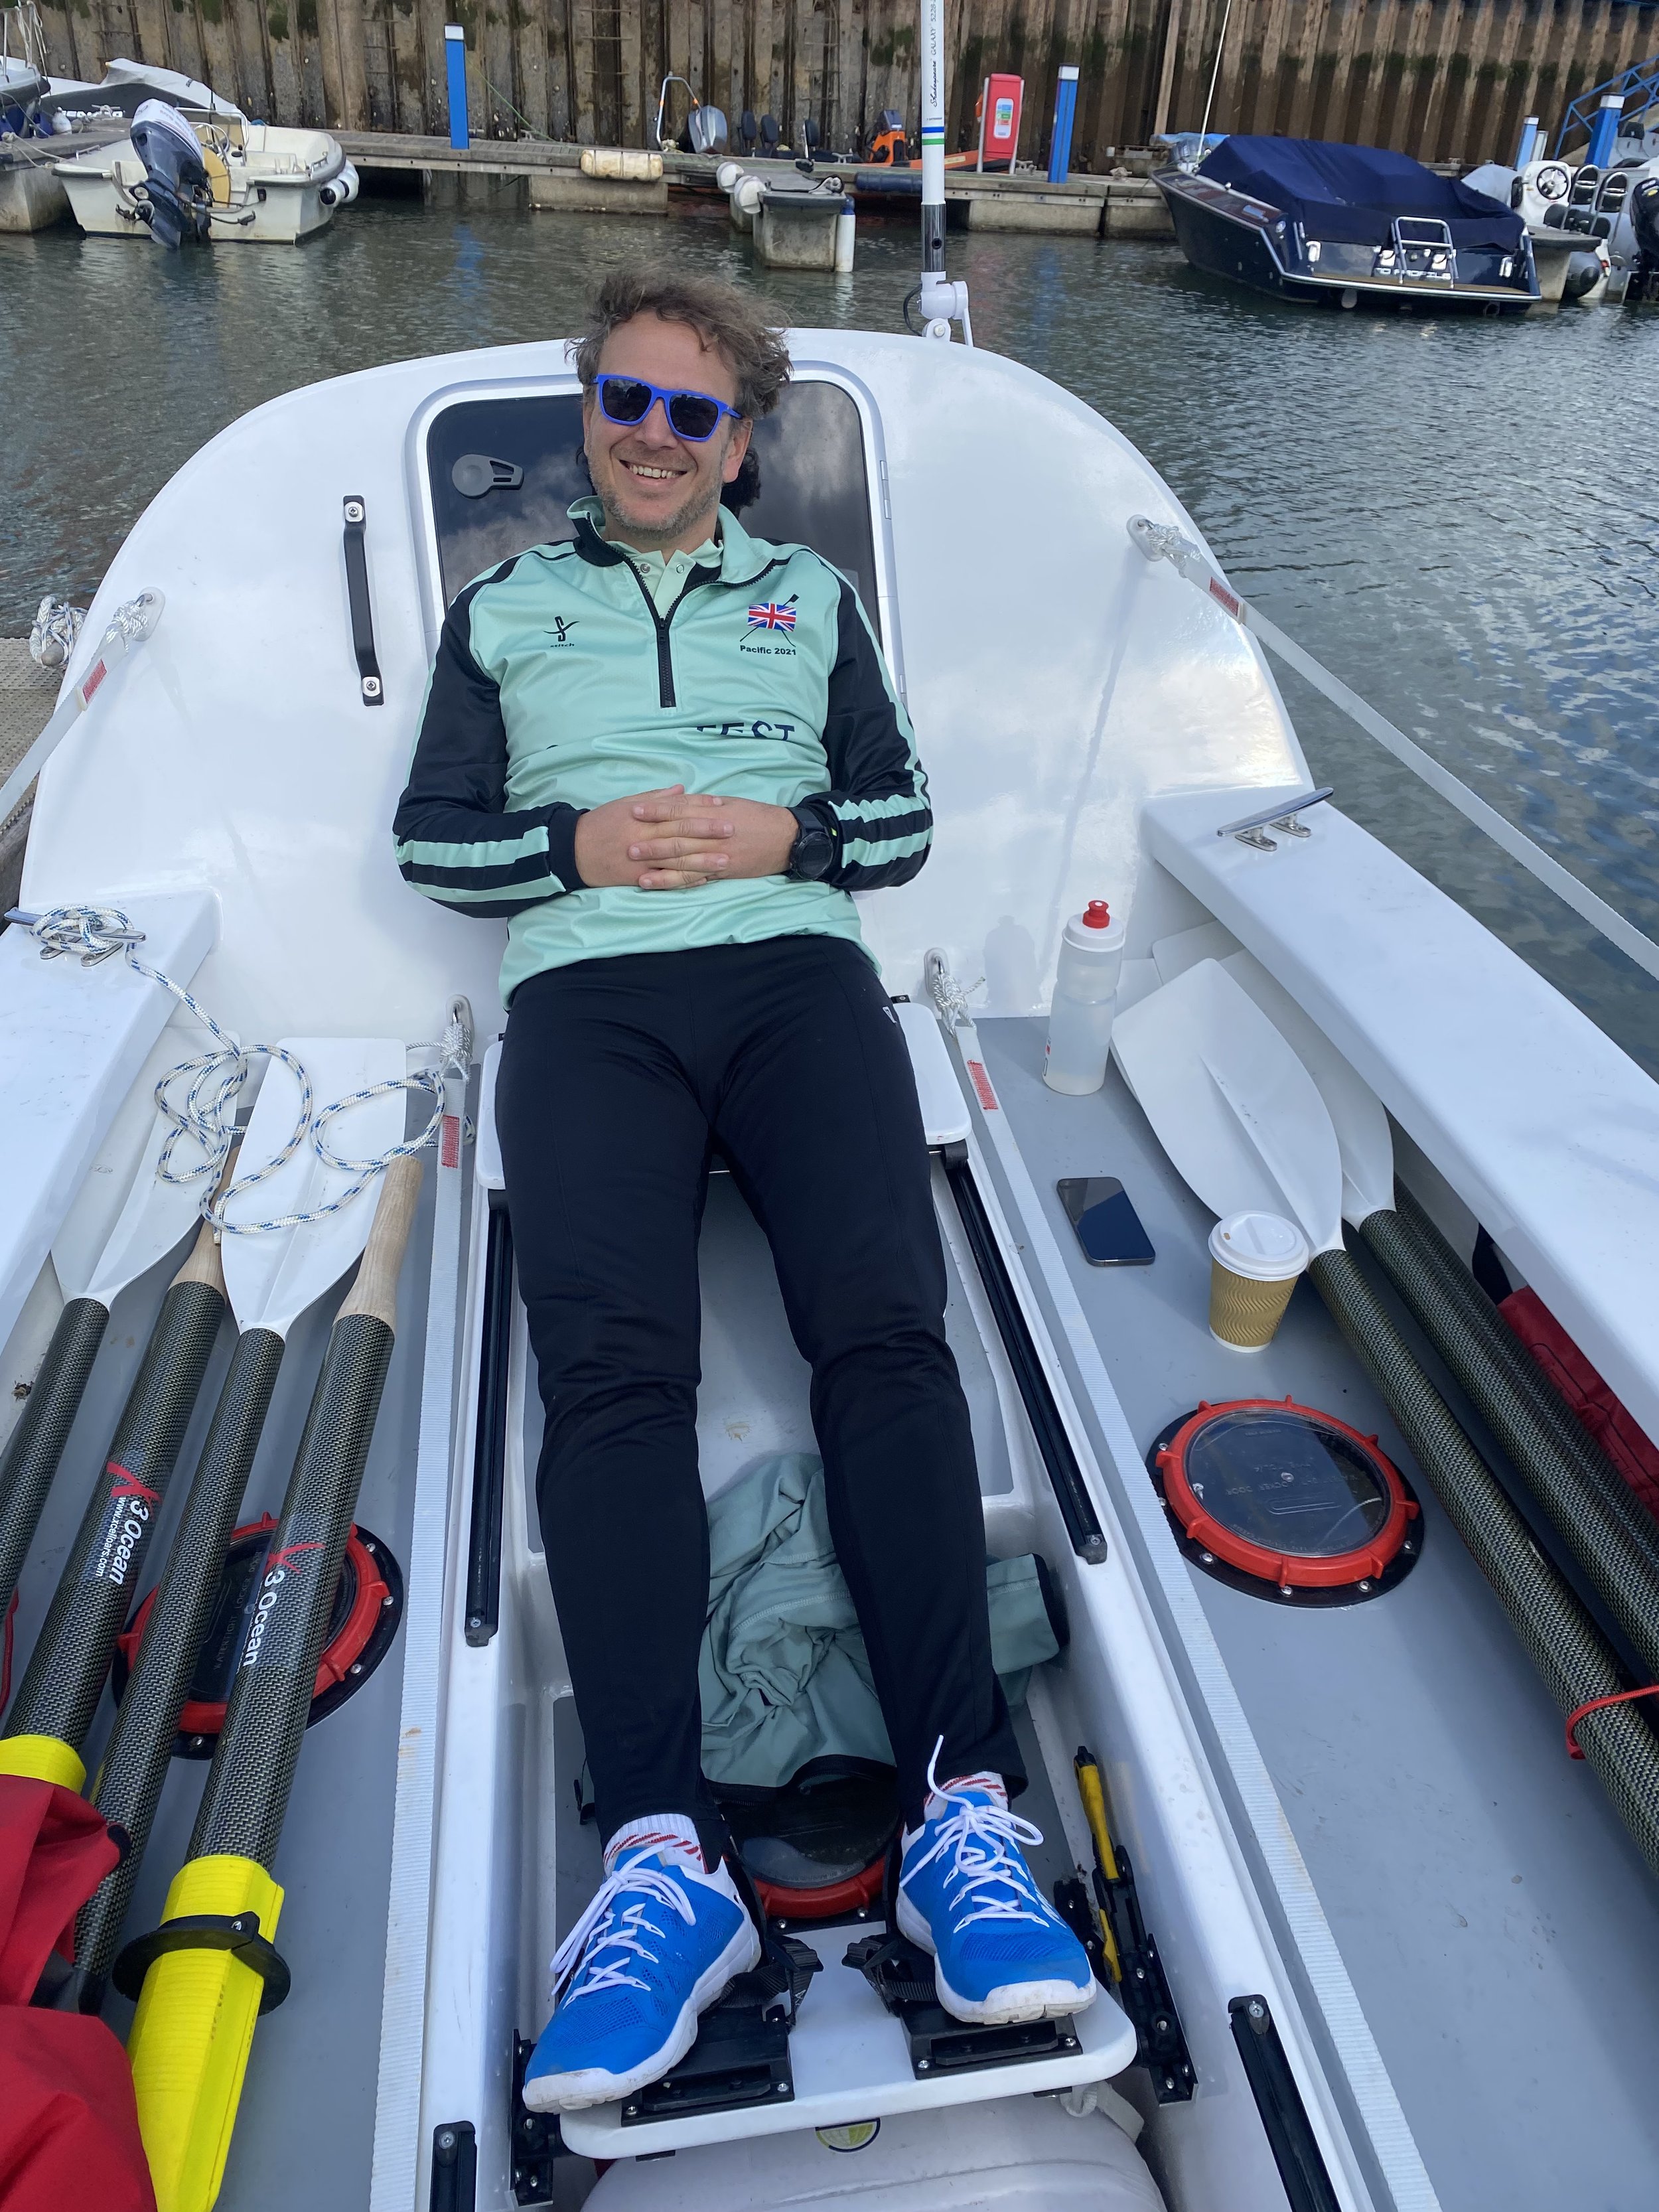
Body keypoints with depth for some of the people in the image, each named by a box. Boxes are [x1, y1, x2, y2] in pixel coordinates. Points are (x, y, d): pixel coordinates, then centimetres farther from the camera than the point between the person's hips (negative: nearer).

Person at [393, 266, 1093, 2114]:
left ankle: (964, 1812, -30)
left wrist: (787, 835, -2)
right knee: (609, 1361, -27)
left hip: (795, 967, 1)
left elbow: (904, 815, 19)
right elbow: (430, 839, 17)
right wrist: (579, 845, -2)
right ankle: (660, 1860, -32)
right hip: (588, 991, 0)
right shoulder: (503, 610, 26)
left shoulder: (810, 595, 27)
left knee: (885, 1324, -26)